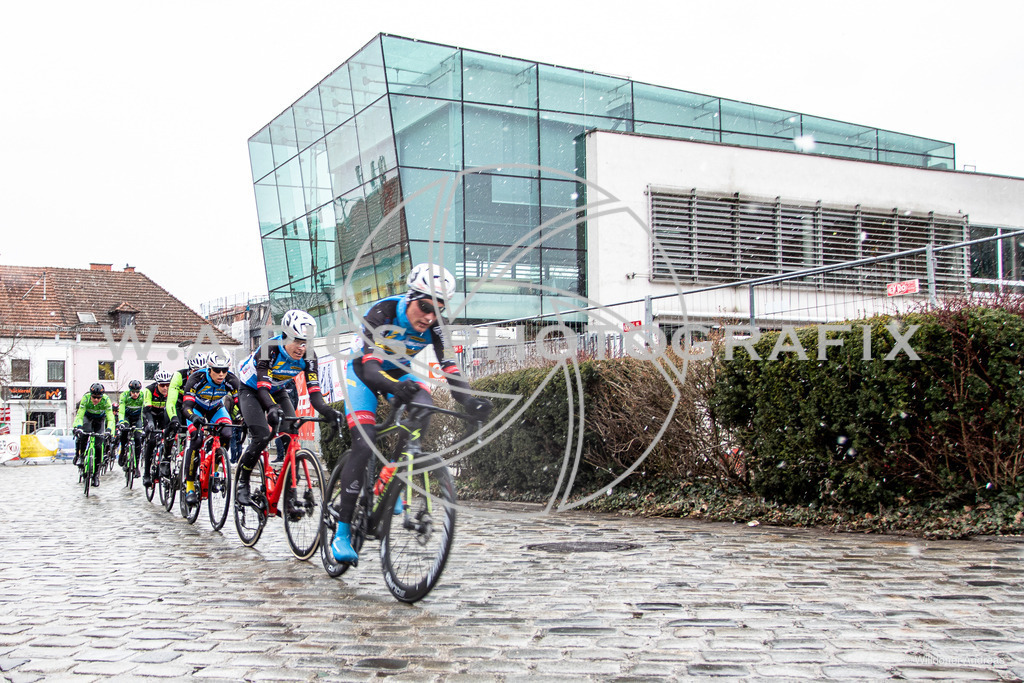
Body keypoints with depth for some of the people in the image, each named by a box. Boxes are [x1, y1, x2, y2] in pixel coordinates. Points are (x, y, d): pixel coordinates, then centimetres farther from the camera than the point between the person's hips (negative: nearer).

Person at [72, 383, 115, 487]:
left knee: (98, 446, -10)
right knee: (82, 435, -31)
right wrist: (78, 427, -54)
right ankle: (80, 456, -7)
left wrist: (108, 430, -53)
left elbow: (110, 418, -36)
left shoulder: (106, 400, -33)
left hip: (100, 419, 0)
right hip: (88, 416, 0)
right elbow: (80, 415, -37)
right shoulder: (86, 398, -33)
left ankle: (96, 474, -1)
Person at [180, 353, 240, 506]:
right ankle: (189, 485, -16)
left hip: (216, 409, 2)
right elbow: (186, 406, -39)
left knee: (226, 435, -25)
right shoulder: (196, 379, -34)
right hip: (197, 409, -2)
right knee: (196, 440, -25)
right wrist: (194, 417, -60)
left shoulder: (232, 381, -28)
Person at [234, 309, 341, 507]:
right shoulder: (269, 350, -33)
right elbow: (263, 387, -39)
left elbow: (314, 392, -25)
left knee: (292, 435, -14)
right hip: (251, 390, -4)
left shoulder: (308, 358, -21)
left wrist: (329, 412, -44)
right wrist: (271, 409, -59)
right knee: (261, 436, -24)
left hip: (277, 392, 4)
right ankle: (242, 483, -3)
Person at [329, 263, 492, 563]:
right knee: (364, 445, -21)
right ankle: (342, 531, -16)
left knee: (424, 406, -28)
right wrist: (395, 389, -62)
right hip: (364, 373, -4)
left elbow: (449, 369, -28)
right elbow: (370, 369, -41)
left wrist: (468, 400, -48)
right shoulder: (381, 314, -32)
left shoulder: (433, 327, -20)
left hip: (400, 374, 4)